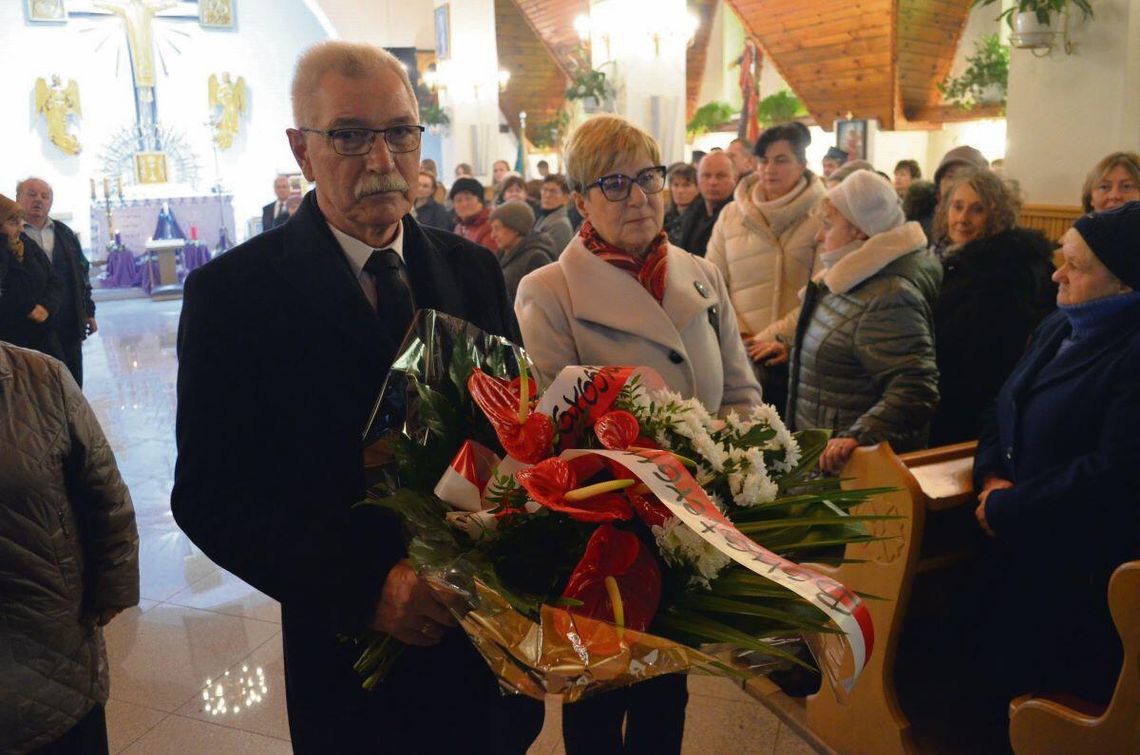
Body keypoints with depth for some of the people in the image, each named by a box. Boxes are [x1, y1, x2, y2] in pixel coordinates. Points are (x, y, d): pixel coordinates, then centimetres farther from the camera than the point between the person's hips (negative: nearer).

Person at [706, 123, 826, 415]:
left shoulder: (821, 216, -1)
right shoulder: (732, 214, 10)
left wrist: (777, 337, -14)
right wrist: (739, 337, -4)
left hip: (795, 358, -2)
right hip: (740, 358, 3)